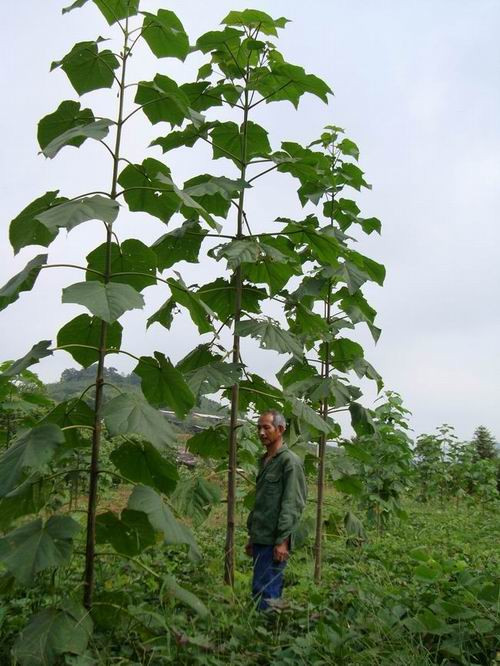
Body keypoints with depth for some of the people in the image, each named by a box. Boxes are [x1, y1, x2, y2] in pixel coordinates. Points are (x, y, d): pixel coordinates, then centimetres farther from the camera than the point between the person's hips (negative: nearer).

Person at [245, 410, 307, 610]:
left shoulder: (290, 461, -9)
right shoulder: (264, 460, 16)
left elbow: (292, 505, -14)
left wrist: (282, 540, -18)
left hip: (274, 540, -8)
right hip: (260, 539, 8)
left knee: (264, 591, -8)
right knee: (259, 591, 12)